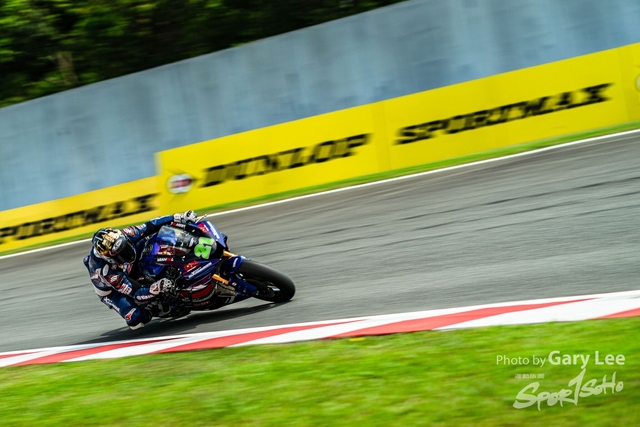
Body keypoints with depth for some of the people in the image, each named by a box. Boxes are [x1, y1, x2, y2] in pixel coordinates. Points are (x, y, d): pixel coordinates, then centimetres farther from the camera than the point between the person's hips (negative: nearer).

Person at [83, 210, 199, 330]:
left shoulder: (122, 235, -32)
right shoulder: (106, 272, -44)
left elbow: (149, 227, -23)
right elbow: (136, 293, -39)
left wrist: (179, 218, -31)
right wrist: (155, 289, -57)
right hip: (112, 289, -5)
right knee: (136, 319, -29)